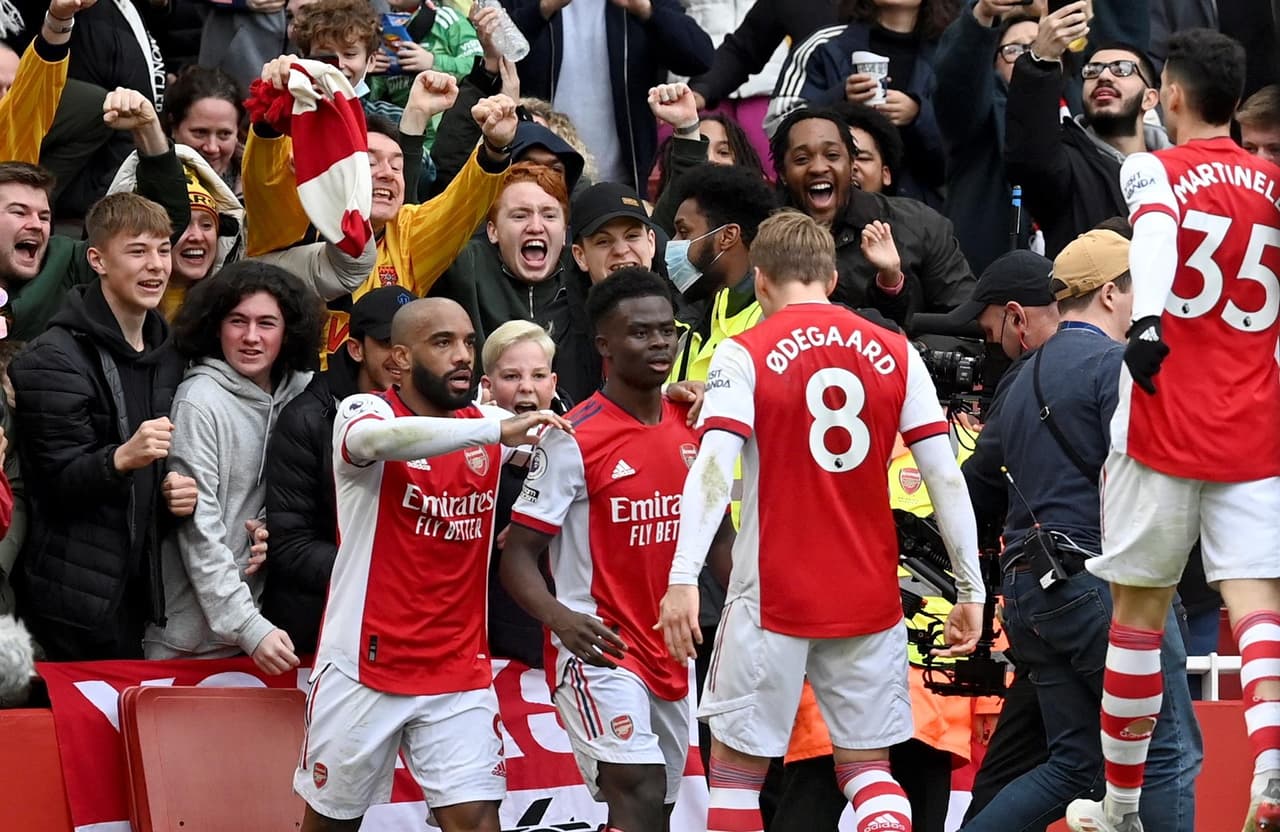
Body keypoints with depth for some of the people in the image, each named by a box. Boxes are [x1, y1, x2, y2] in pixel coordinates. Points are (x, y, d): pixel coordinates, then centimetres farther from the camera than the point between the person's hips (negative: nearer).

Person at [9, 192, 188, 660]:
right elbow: (60, 481, -15)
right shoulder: (56, 359, -10)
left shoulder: (166, 355, 13)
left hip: (140, 586, 7)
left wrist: (180, 490, 2)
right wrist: (121, 459, -34)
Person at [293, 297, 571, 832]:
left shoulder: (486, 423, 7)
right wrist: (498, 431, -44)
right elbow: (377, 438, -34)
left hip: (459, 672, 3)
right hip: (366, 665, -3)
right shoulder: (365, 412, -10)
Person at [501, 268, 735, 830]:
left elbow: (721, 535, 21)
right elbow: (517, 555, -11)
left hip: (671, 653, 7)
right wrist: (558, 618, -30)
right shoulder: (574, 440, -11)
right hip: (601, 651, -7)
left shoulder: (694, 428, 8)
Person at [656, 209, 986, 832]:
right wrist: (971, 589, 6)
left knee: (737, 768, 7)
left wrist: (684, 579, -23)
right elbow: (945, 477, 2)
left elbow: (714, 468, -17)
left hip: (772, 596, -3)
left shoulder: (743, 355, -4)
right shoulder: (894, 353, 5)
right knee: (866, 767, 12)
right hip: (871, 597, 3)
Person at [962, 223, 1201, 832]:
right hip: (1102, 578, -9)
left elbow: (979, 491, 23)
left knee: (1074, 763, 12)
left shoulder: (1024, 382, 19)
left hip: (1029, 592, 9)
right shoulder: (1113, 363, -6)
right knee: (1170, 753, -3)